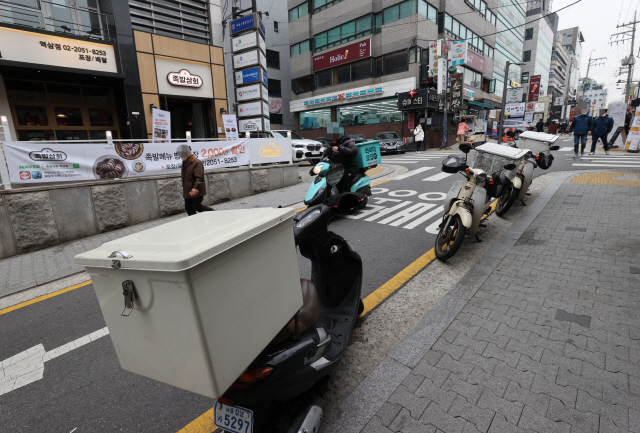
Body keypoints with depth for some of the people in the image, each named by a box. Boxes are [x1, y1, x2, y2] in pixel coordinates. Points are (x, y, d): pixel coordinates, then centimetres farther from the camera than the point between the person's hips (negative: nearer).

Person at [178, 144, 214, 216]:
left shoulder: (197, 162, -14)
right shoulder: (184, 163, 15)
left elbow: (199, 177, -24)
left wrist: (195, 188, -36)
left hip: (196, 191, -9)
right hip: (187, 192, 9)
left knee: (197, 207, -6)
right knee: (189, 208, 8)